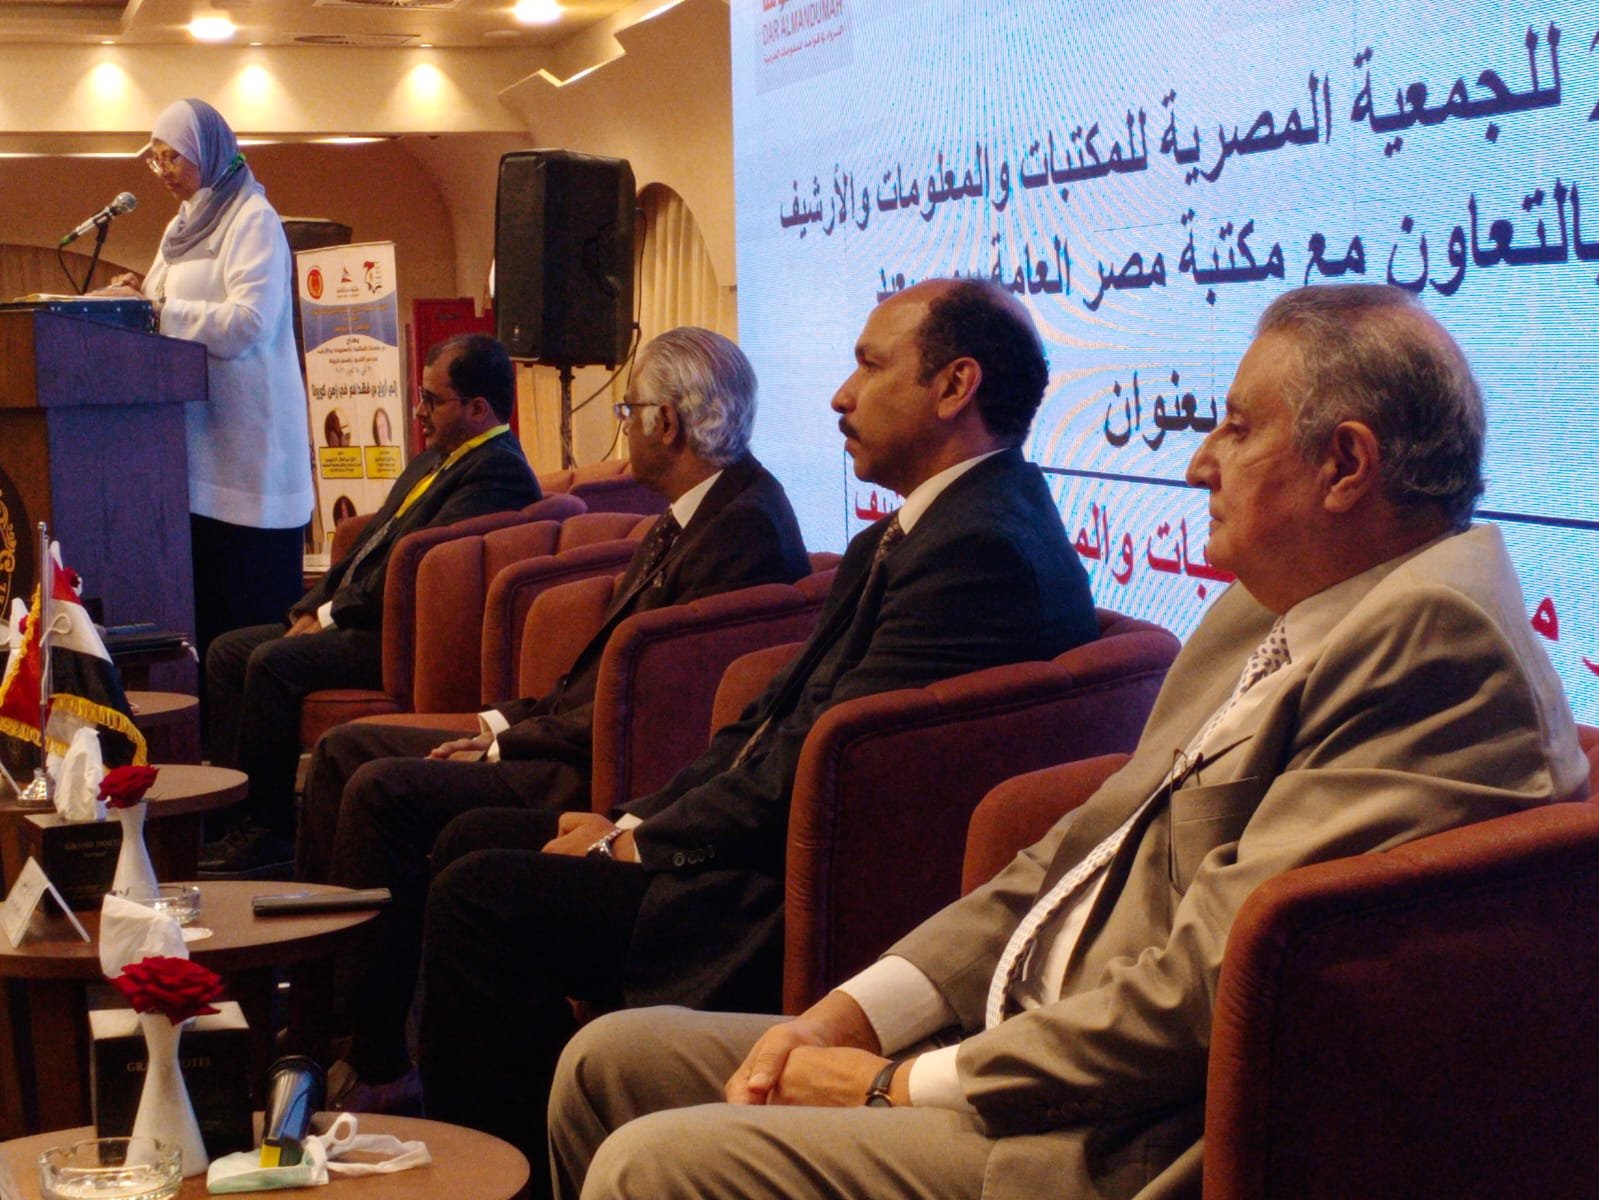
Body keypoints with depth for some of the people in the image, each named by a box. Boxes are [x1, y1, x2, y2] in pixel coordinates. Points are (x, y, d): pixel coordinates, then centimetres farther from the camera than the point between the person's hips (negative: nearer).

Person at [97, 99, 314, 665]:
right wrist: (140, 296, 4)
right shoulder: (184, 226, 20)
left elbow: (247, 321, -17)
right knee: (202, 589, 5)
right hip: (197, 429, 8)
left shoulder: (252, 219, -6)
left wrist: (155, 309, -17)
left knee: (251, 591, -7)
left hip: (245, 434, -8)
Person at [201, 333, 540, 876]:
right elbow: (368, 546, 21)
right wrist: (313, 610, 5)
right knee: (227, 652, 5)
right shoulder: (433, 461, 20)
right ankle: (253, 804, 4)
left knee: (273, 663, -24)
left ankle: (270, 830, -13)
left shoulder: (496, 473, -15)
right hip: (356, 621, 11)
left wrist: (332, 614, -13)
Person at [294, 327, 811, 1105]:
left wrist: (510, 745, -15)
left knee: (386, 791, -23)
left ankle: (372, 1063, -12)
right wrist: (508, 722, 5)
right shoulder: (688, 518, 16)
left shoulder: (744, 526, -18)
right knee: (344, 750, 9)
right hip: (568, 739, 11)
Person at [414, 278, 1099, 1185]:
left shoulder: (980, 547, -20)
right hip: (773, 849, 11)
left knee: (481, 895, -16)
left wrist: (641, 841, -10)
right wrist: (638, 820, 3)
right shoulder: (917, 531, 14)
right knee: (471, 841, 12)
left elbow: (816, 762, -22)